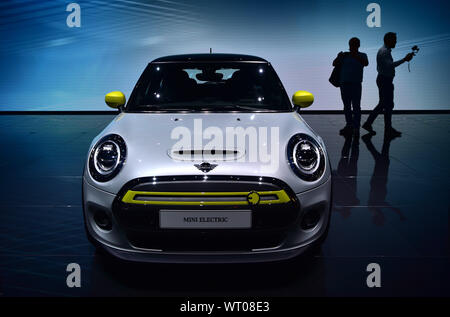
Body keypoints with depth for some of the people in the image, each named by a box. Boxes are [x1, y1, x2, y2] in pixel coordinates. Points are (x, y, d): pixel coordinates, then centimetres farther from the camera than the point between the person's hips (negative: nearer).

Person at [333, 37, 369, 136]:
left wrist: (356, 56, -25)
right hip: (344, 83, 3)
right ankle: (349, 126, 15)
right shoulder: (345, 55, 15)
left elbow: (366, 63, -12)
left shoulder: (362, 56, 8)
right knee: (346, 106, 7)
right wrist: (338, 57, -13)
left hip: (356, 84, -3)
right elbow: (334, 64, 8)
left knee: (356, 106, -8)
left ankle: (356, 127, -6)